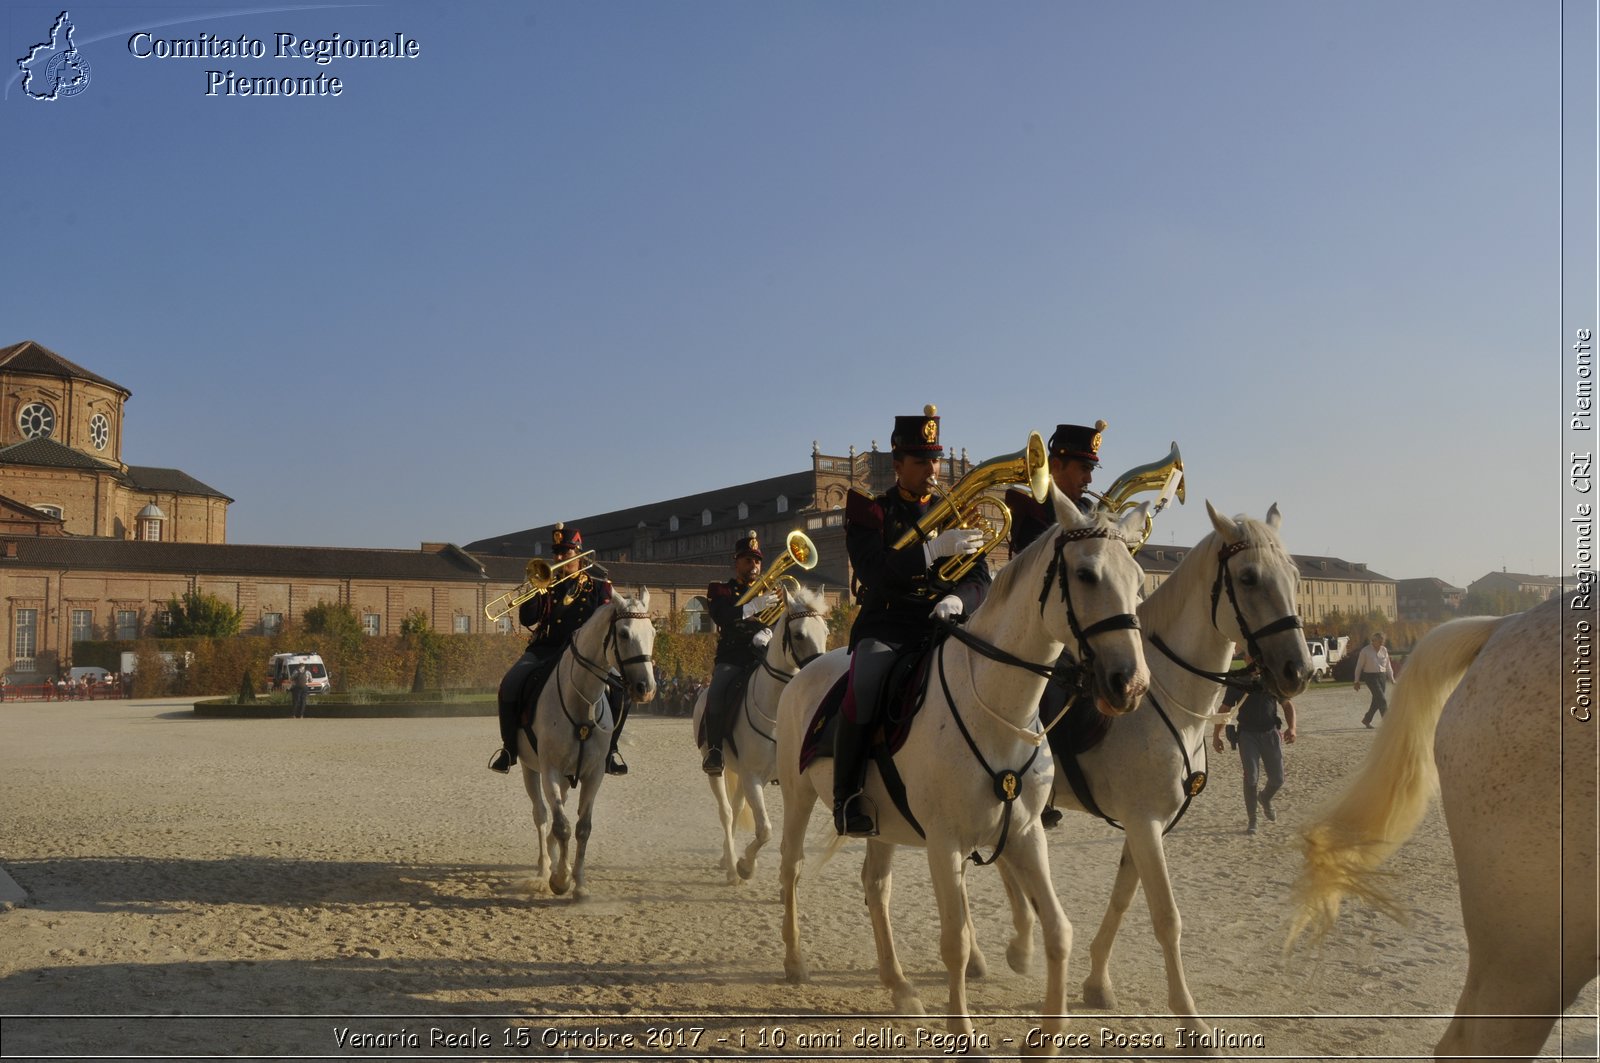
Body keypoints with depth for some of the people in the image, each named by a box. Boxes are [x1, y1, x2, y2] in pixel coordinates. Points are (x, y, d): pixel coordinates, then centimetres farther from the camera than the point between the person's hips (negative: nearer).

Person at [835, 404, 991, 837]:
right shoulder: (870, 509, 3)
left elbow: (980, 581, 8)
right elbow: (872, 571, -14)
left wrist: (959, 599, -16)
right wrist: (934, 549, -25)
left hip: (941, 625, 4)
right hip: (885, 627, -4)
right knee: (863, 688, -33)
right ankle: (848, 796, -25)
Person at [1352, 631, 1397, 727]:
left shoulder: (1384, 650, 9)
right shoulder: (1365, 651, -5)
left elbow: (1388, 665, 17)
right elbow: (1359, 666, 0)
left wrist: (1391, 678, 12)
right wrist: (1357, 681, 1)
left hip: (1382, 677, 6)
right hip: (1371, 677, -6)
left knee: (1377, 700, 9)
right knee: (1382, 699, -14)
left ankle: (1366, 720, 25)